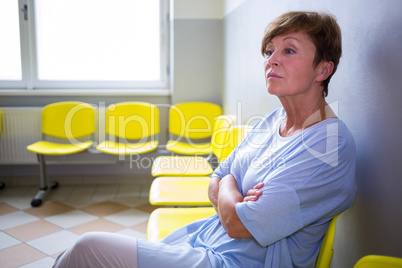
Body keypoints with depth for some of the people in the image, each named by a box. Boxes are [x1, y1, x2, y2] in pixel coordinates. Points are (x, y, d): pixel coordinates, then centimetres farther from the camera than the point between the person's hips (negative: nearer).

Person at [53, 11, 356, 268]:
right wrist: (235, 202, -12)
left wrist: (228, 186, -3)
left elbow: (237, 224, -22)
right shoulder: (273, 120, 6)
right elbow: (216, 185, 10)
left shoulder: (330, 144, -21)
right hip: (205, 234, 7)